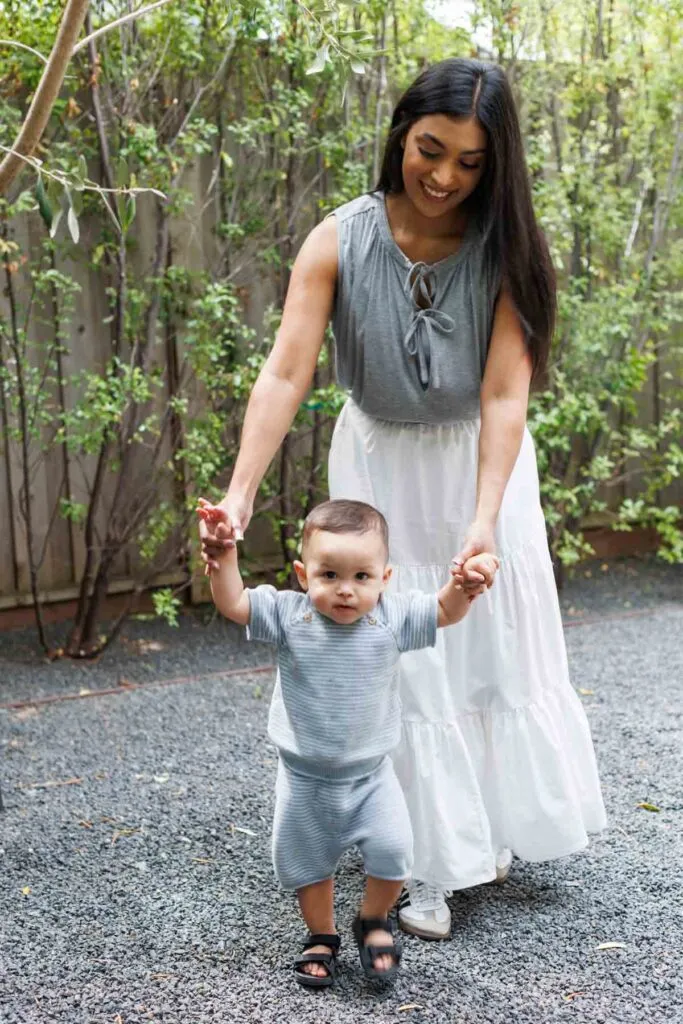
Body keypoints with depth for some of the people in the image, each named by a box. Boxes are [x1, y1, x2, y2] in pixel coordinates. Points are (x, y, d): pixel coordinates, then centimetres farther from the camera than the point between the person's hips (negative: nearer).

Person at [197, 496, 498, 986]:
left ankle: (374, 923, 22)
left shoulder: (391, 618, -13)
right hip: (305, 778, 0)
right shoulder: (289, 615, -15)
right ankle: (322, 937, 39)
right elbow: (234, 604, -19)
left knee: (393, 850, -8)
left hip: (370, 774, 0)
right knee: (305, 862, 14)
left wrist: (467, 582, -28)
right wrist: (224, 553, -33)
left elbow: (446, 611, -8)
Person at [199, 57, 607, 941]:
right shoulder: (340, 241, -18)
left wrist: (485, 518, -33)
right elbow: (285, 372, -24)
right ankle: (428, 865, 14)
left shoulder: (503, 251, -17)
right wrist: (240, 494, -35)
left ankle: (489, 828, 32)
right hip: (381, 464, 0)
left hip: (481, 461, 1)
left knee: (497, 646, 9)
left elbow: (503, 394, -23)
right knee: (403, 660, 2)